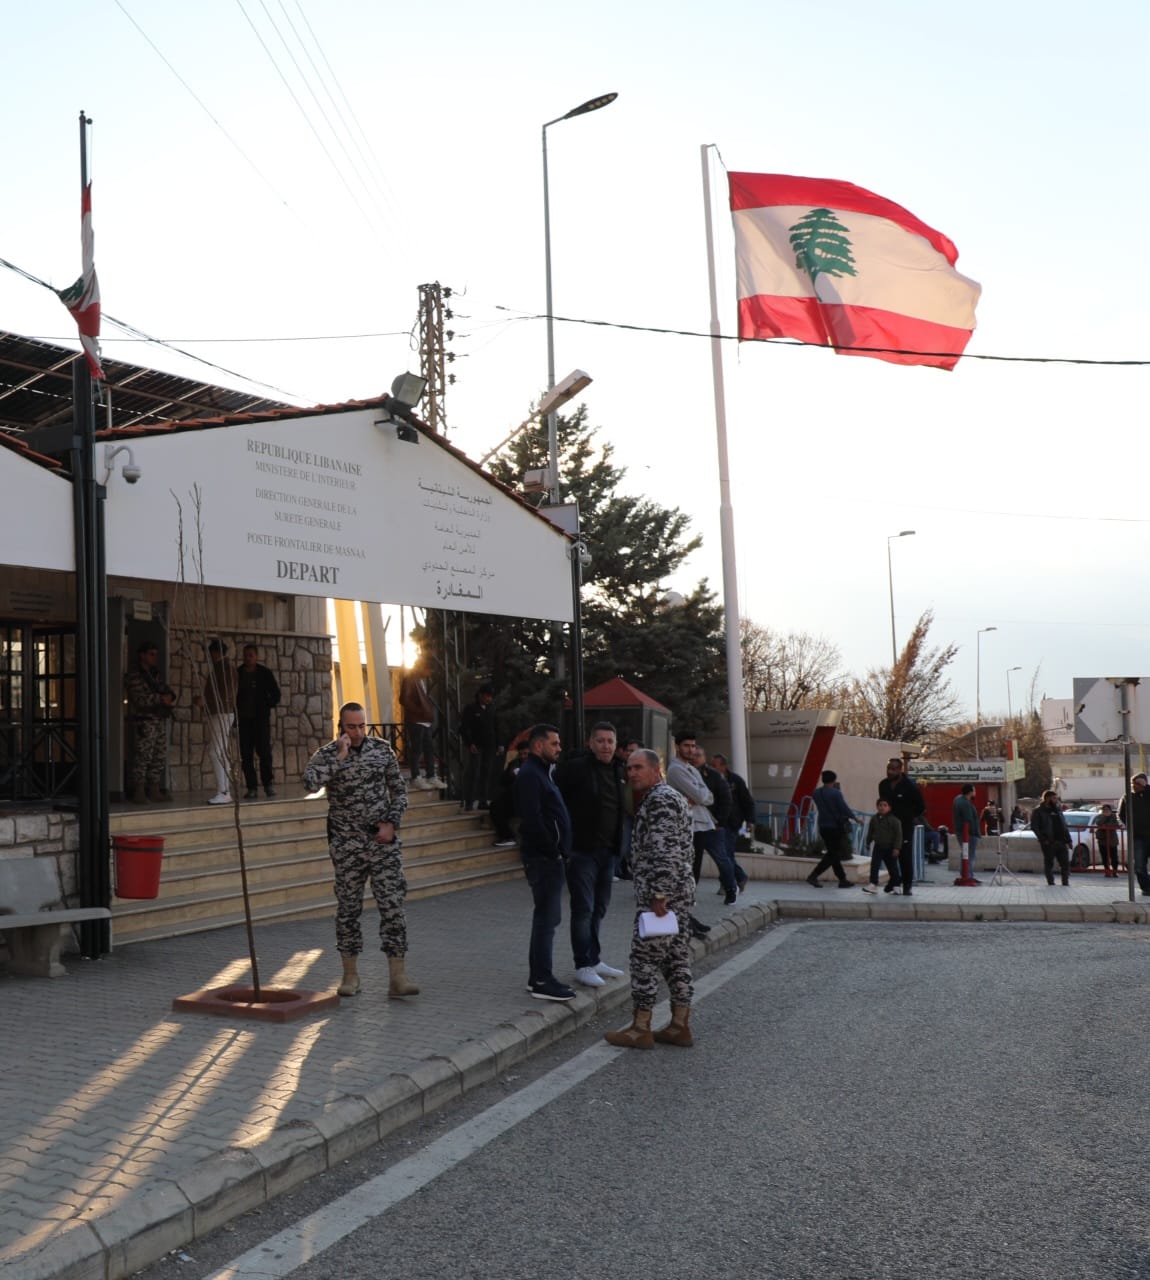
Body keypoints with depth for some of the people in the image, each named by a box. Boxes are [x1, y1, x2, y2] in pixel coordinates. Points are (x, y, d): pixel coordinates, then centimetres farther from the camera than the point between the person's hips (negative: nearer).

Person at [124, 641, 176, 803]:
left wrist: (169, 697, -3)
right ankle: (139, 792, -5)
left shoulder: (156, 675, 18)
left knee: (159, 757, 8)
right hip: (144, 722, -8)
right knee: (142, 758, -8)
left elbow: (166, 691, 19)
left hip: (160, 720, 8)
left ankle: (154, 790, 14)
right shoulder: (133, 676, -7)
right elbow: (140, 700, -16)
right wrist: (160, 699, -16)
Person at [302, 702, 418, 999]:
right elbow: (311, 782, -24)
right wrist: (340, 756, -21)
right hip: (347, 843, -1)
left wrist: (392, 823, -3)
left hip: (383, 840, 1)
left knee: (393, 906, -5)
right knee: (348, 908, 7)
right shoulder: (327, 755, -3)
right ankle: (351, 975, 20)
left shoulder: (382, 748, 4)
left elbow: (399, 790, 10)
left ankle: (397, 977, -3)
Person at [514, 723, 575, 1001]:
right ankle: (541, 981, -3)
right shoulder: (530, 774, -14)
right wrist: (553, 851, -17)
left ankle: (538, 977, 21)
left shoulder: (540, 772, 19)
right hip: (543, 858, -11)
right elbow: (532, 819, -23)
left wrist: (558, 851, 13)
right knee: (546, 918, -8)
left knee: (546, 918, 14)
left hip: (550, 857, 11)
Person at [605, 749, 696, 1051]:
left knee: (644, 957, -3)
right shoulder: (674, 796, 18)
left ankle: (640, 1029, 3)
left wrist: (659, 895, -23)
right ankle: (680, 1026, 16)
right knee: (677, 957, 11)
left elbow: (665, 851, -23)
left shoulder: (659, 800, -15)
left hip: (659, 893, -10)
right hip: (681, 890, 10)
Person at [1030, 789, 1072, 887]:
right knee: (1049, 864, 2)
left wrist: (1068, 840, 8)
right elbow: (1034, 826, -9)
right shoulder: (1038, 811, -2)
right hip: (1049, 842, -5)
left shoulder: (1058, 809, 17)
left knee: (1065, 863, 1)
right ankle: (1051, 883, 10)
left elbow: (1064, 826, 17)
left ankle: (1065, 883, 8)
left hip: (1061, 841, 5)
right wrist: (1043, 839, -16)